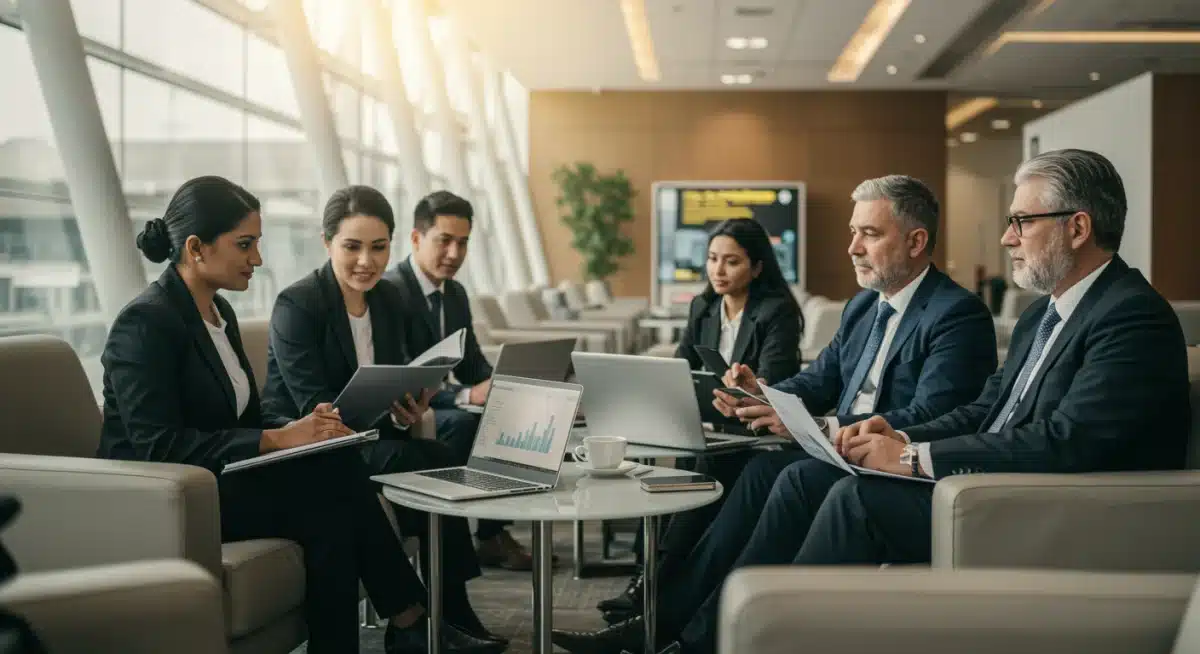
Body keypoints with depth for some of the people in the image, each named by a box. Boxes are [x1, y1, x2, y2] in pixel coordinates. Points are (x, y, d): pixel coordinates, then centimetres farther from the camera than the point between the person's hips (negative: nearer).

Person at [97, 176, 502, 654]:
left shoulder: (220, 312, 11)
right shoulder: (144, 324, -15)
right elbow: (158, 445, -23)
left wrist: (301, 427, -7)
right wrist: (277, 439, -26)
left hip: (219, 481, 8)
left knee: (334, 504, -20)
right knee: (334, 476, -23)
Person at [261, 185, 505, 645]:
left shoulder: (389, 299, 5)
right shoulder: (297, 306, -15)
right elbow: (317, 410, -20)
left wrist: (412, 408, -19)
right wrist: (392, 414, -33)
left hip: (368, 438, 6)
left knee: (442, 459, -22)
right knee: (411, 461, -29)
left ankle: (450, 611, -16)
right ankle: (449, 613, -17)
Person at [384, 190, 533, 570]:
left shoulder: (456, 294, 10)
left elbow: (472, 366, 9)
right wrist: (466, 396, -36)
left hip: (434, 408, 8)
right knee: (464, 422, -32)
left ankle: (492, 532, -3)